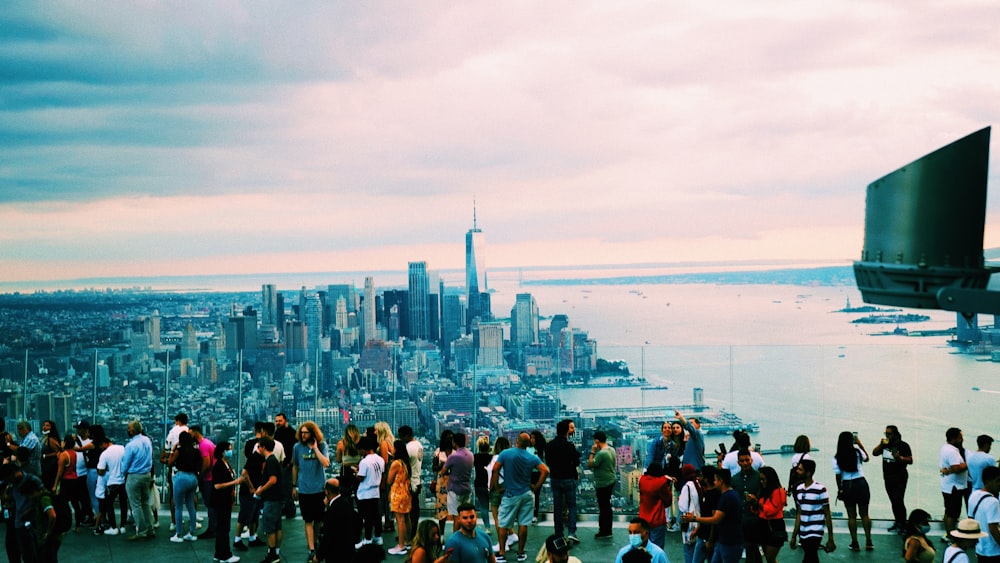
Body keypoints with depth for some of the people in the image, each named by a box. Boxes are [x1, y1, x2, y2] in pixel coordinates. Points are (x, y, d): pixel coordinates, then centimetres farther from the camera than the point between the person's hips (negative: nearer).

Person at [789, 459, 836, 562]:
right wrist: (793, 536, 13)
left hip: (815, 534, -6)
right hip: (803, 534, 6)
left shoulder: (820, 489, -10)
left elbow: (827, 515, -6)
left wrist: (831, 539, -7)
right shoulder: (799, 489, 9)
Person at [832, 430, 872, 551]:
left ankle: (855, 543, 10)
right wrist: (860, 444, 20)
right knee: (864, 514, 11)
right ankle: (868, 542, 13)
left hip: (847, 486, -1)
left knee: (851, 516, 8)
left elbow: (838, 475, -5)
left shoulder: (837, 457, -7)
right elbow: (866, 458, 15)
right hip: (861, 483, 1)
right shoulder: (857, 451, -6)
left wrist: (839, 489, 6)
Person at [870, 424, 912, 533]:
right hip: (888, 478, 6)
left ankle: (903, 525, -8)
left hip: (900, 478, -6)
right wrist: (881, 444, -3)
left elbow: (910, 460, -8)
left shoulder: (903, 445, -6)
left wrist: (900, 458, -24)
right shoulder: (885, 445, 10)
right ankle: (897, 522, 20)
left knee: (898, 501, -13)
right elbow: (874, 453, 11)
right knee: (893, 501, 11)